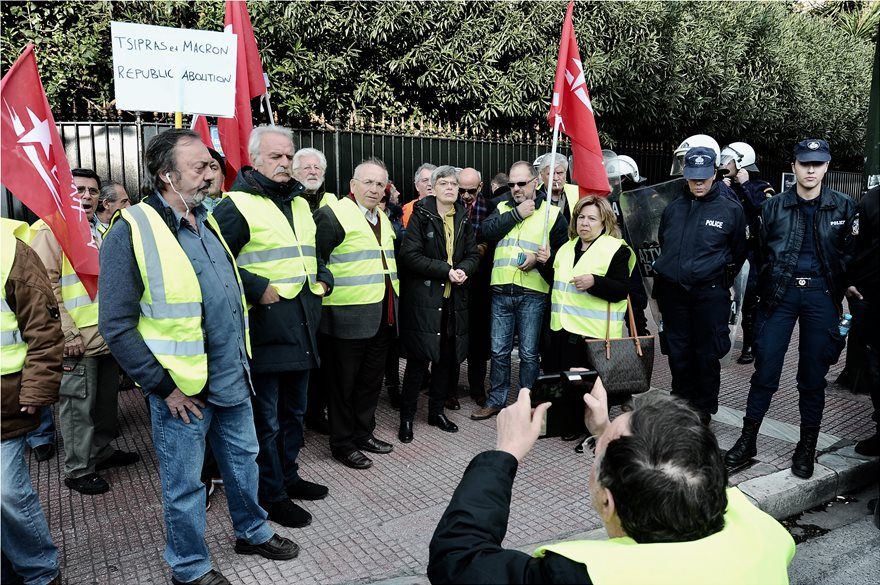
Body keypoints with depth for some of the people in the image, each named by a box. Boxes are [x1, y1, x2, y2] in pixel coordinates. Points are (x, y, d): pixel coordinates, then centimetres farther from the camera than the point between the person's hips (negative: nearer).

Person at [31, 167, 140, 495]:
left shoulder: (100, 230, 16)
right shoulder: (51, 230, -9)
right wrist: (68, 333, -19)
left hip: (107, 336, 8)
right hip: (77, 341, -8)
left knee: (106, 399, 18)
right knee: (78, 404, 1)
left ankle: (103, 450, 35)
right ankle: (78, 470, 15)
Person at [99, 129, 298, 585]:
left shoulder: (208, 221, 9)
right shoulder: (132, 230, -15)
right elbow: (116, 325, -16)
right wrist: (164, 386, -16)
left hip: (233, 378, 7)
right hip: (183, 389, -7)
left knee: (243, 460, 21)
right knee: (185, 484, 11)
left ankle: (252, 532, 43)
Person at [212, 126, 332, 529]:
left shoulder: (300, 203, 15)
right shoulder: (237, 205, -10)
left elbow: (315, 251, 26)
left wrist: (323, 278, 9)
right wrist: (258, 289, -21)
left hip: (301, 327, 8)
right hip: (264, 327, -8)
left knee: (294, 411, 20)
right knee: (266, 418, 4)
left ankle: (287, 475, 37)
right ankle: (271, 494, 19)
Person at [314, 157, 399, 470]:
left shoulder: (382, 218, 16)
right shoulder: (332, 214, -10)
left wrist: (393, 307, 23)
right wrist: (327, 287, -16)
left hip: (382, 318, 8)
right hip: (348, 316, -8)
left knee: (371, 380, 17)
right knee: (344, 383, 5)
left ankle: (364, 433, 32)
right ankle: (342, 443, 18)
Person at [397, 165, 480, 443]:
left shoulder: (463, 218, 11)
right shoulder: (420, 215, -5)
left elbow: (473, 255, 11)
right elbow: (410, 255, -13)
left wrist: (464, 270, -11)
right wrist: (447, 270, -17)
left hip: (454, 300, 5)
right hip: (423, 298, -5)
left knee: (447, 357, 11)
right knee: (419, 359, -4)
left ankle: (437, 411, 26)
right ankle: (407, 417, 9)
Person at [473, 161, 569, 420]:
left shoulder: (552, 213, 2)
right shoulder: (502, 208, 11)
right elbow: (487, 231, -8)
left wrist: (540, 259, -14)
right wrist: (517, 214, -10)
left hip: (532, 294, -2)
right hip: (501, 292, 3)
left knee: (529, 353, 6)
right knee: (499, 350, 10)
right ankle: (496, 401, 24)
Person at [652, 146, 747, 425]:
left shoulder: (731, 210, 0)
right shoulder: (673, 208, 9)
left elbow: (738, 253, 11)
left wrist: (722, 280, 11)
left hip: (710, 293, -3)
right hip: (673, 292, 3)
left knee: (707, 354, 4)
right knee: (678, 353, 10)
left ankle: (704, 409, 18)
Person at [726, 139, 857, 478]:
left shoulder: (844, 208, 5)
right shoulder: (774, 207, 4)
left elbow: (850, 255, 7)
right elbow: (761, 253, 6)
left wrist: (845, 292, -1)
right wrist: (760, 293, 1)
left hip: (821, 295, 0)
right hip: (780, 293, 0)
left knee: (813, 374, 7)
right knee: (765, 369, 0)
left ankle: (807, 447, 21)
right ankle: (748, 440, 11)